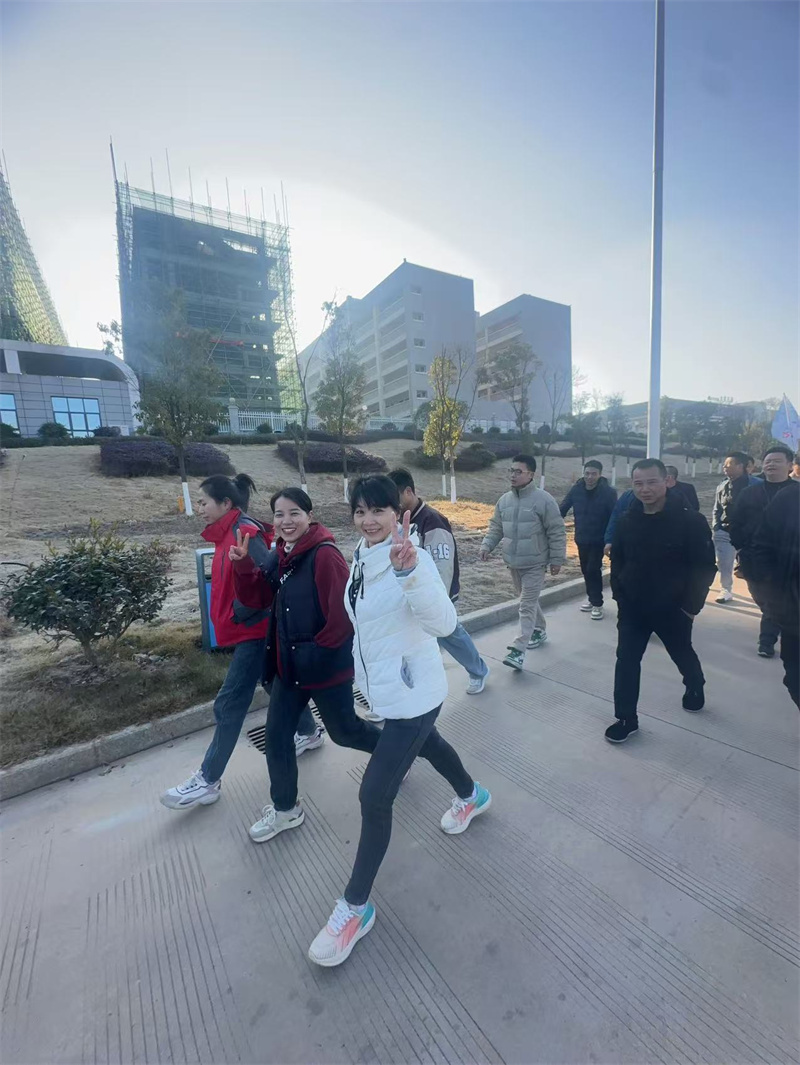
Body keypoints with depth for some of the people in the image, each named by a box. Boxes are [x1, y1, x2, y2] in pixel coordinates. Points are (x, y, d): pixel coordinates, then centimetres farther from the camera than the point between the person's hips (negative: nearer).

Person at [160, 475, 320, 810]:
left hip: (254, 630, -10)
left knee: (228, 705, 2)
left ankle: (207, 781, 19)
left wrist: (238, 615, -18)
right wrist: (231, 617, 7)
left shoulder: (244, 533, -19)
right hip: (251, 628, 10)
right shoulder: (229, 533, 10)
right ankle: (309, 732, 41)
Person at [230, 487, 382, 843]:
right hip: (289, 663, 7)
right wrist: (243, 564, -11)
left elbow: (342, 614, -25)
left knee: (344, 730, 15)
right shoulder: (280, 555, 3)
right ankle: (285, 808, 37)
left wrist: (318, 651, -15)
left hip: (327, 664, -7)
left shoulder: (325, 555, -23)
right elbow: (257, 597, 5)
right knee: (276, 735, 13)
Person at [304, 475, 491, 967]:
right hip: (383, 686, 9)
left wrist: (410, 570, -55)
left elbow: (444, 623, -40)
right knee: (426, 743, 32)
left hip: (413, 693, -9)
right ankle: (472, 796, 62)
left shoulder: (412, 558, -26)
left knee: (375, 797, 0)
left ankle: (356, 907, 27)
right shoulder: (361, 555, -2)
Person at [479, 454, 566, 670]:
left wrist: (557, 559, -9)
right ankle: (539, 630, 41)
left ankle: (519, 650, -3)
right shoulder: (504, 500, 3)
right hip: (513, 563, 6)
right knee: (529, 601, 21)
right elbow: (495, 527, 10)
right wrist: (487, 545, -5)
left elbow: (557, 532, -10)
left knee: (527, 606, -5)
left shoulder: (543, 500, -14)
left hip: (535, 564, -6)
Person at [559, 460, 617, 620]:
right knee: (586, 570, 14)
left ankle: (597, 604, 9)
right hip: (581, 538, 4)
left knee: (593, 570, -6)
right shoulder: (576, 489, -5)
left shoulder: (608, 492, -13)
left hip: (599, 540, -4)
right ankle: (591, 598, 32)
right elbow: (563, 508, -3)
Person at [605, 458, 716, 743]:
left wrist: (691, 605, -12)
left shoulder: (690, 521, -16)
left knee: (682, 655, 23)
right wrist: (619, 595, 1)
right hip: (632, 608, 2)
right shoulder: (626, 521, -5)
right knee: (626, 662, 2)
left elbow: (705, 567, -12)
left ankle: (695, 686, 56)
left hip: (673, 609, -2)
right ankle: (626, 719, 17)